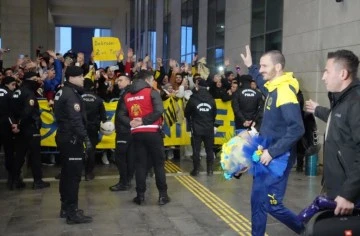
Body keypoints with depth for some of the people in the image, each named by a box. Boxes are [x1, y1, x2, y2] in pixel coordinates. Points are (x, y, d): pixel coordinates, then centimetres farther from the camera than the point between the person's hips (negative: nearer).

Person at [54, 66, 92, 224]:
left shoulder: (63, 92, 15)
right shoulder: (71, 95, -17)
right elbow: (76, 120, -26)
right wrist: (86, 138, -27)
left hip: (64, 137, 11)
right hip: (71, 139, -11)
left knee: (67, 173, 16)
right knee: (74, 175, -7)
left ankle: (66, 208, 26)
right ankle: (72, 213, -3)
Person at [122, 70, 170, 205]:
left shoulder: (128, 96, 11)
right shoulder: (152, 92, -5)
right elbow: (159, 111, -19)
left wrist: (130, 122, -4)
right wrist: (144, 121, -15)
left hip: (136, 133, 4)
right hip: (152, 132, -4)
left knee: (140, 164, 10)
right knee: (158, 163, 5)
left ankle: (140, 195, 11)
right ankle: (163, 195, 7)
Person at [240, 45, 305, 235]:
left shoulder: (285, 91, -21)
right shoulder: (273, 88, 7)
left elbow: (296, 129, -28)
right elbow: (263, 84, 35)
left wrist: (272, 152, -26)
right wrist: (250, 67, 30)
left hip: (278, 158, -9)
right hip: (267, 155, 9)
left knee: (272, 204, -2)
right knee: (258, 200, 14)